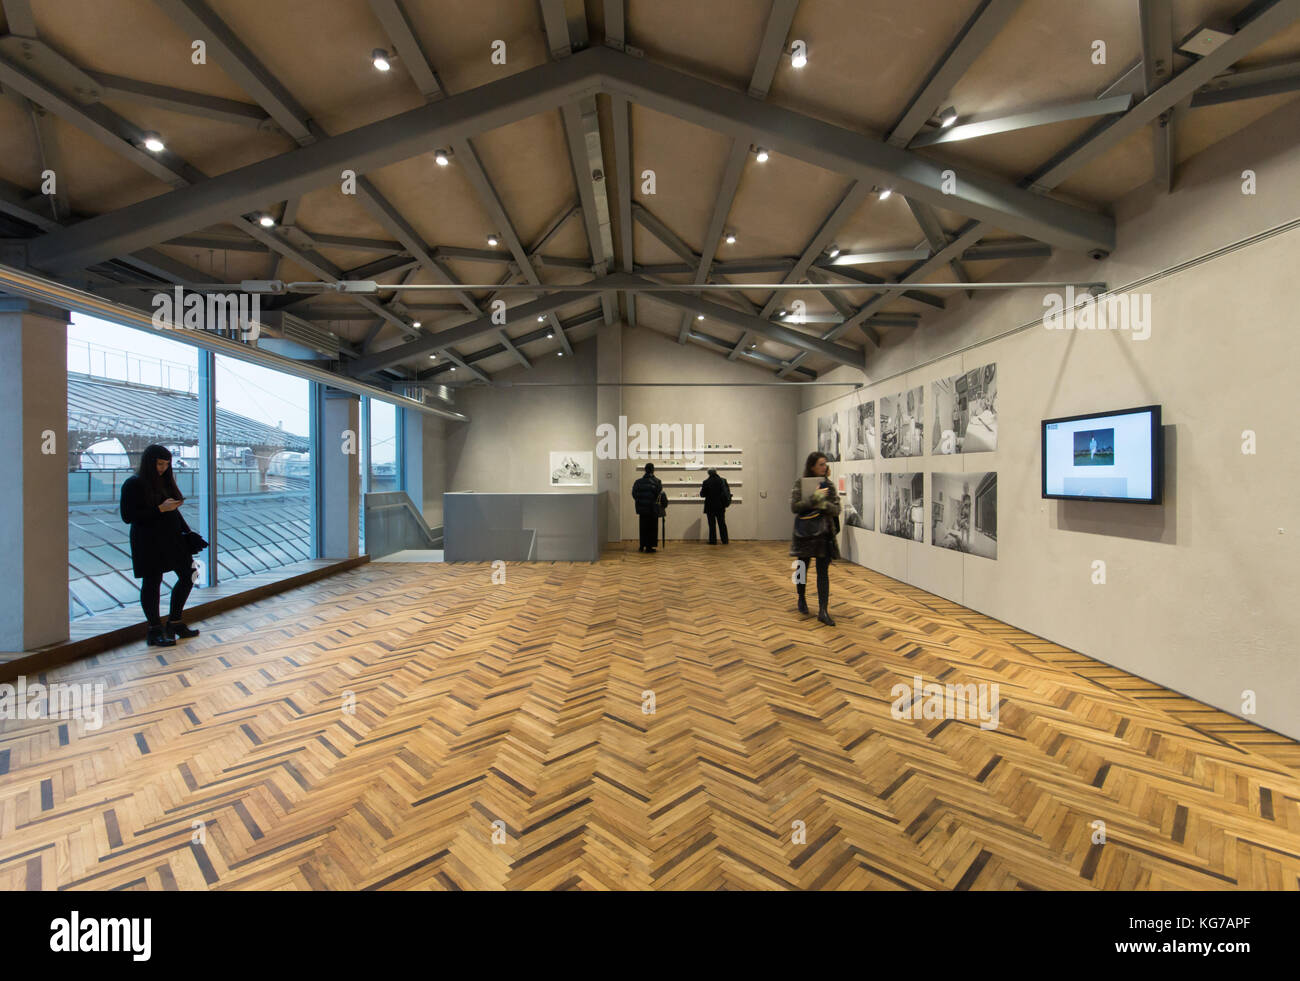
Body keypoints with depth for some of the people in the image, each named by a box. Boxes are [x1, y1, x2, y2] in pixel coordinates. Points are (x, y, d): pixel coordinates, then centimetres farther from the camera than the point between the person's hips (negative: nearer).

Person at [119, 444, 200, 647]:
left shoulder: (165, 480, 11)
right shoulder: (133, 484, -9)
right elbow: (128, 516, -14)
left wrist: (186, 531, 10)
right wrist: (160, 509, -21)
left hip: (172, 538, 7)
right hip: (148, 542, -7)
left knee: (188, 575, 7)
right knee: (152, 583, 2)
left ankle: (174, 622, 21)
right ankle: (155, 631, 14)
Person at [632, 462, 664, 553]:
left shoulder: (638, 481, 2)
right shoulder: (657, 481, -9)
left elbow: (634, 494, 3)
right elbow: (661, 495, -9)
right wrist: (665, 502, 10)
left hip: (642, 508, 4)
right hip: (653, 509, -3)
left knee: (643, 527, 14)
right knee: (652, 528, 6)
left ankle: (642, 546, 17)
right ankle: (649, 547, 6)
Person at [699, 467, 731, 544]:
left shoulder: (706, 482, -13)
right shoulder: (722, 480, -4)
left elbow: (702, 495, -6)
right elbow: (727, 492, 2)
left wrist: (701, 488, 12)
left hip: (710, 507, -3)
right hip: (720, 506, 3)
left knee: (712, 524, 5)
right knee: (722, 523, 12)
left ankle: (713, 541, 7)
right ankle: (725, 541, 16)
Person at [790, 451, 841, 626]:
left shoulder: (829, 485, 5)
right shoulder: (800, 483, -3)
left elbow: (837, 509, 1)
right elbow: (794, 506, -13)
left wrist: (824, 505, -18)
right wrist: (815, 498, -20)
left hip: (824, 533, 2)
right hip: (804, 532, -2)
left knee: (823, 571, -3)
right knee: (803, 568, 13)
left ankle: (823, 610, -2)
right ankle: (802, 599, 37)